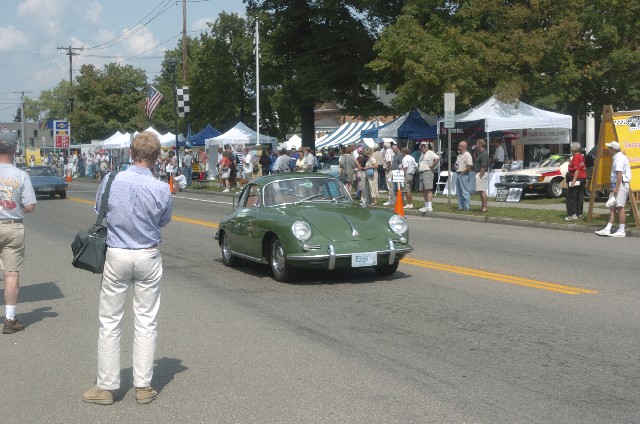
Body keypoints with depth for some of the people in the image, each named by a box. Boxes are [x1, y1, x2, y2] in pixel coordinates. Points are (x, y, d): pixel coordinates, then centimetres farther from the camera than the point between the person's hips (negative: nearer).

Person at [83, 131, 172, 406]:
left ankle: (106, 386, 14)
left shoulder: (111, 181, -11)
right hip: (148, 257, 0)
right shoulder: (162, 190, -13)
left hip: (116, 256, 0)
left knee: (110, 322, 9)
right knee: (146, 322, 9)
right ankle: (143, 386, 13)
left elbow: (99, 211, 6)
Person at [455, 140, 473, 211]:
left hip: (464, 175, -10)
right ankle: (460, 207, 18)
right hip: (459, 175, 10)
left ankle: (467, 207, -4)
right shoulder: (459, 155, 18)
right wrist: (455, 166, 6)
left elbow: (470, 166, -20)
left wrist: (463, 172, -16)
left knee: (465, 192, -7)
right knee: (459, 192, 12)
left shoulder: (467, 155, -12)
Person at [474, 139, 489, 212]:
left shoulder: (484, 154, -16)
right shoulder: (480, 153, 16)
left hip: (481, 174, -11)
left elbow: (483, 167, -21)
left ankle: (485, 207, -11)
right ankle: (483, 207, 17)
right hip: (478, 173, 11)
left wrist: (480, 176, -23)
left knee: (482, 191, -11)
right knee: (481, 191, 13)